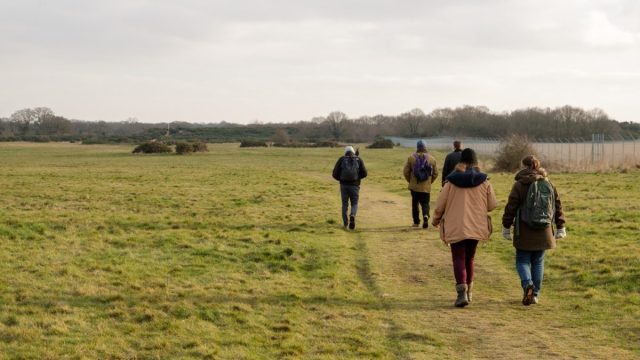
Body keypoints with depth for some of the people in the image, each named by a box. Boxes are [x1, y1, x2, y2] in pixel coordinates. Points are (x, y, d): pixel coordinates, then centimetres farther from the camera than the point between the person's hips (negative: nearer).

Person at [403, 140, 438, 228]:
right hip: (426, 187, 1)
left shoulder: (411, 157, -5)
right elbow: (435, 173, 5)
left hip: (414, 186, -1)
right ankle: (426, 216, -21)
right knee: (425, 203, 6)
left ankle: (416, 222, 17)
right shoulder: (432, 159, 1)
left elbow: (405, 172, -2)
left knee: (415, 203, 14)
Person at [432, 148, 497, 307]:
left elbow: (440, 204, -2)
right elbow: (491, 205, 1)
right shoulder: (484, 181, -2)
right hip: (476, 226, 2)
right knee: (470, 258, 18)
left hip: (455, 227, -2)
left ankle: (462, 292, -17)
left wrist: (436, 219, 17)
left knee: (459, 258, 0)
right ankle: (468, 292, 26)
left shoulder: (451, 181, -6)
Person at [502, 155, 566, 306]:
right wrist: (560, 228, 15)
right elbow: (558, 206, 9)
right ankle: (535, 294, 13)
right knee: (538, 262, 13)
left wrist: (506, 227, 1)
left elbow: (511, 208, -8)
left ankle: (528, 284, -19)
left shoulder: (519, 185, -8)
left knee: (522, 261, 6)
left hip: (524, 231, -4)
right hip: (543, 231, 4)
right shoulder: (548, 183, 6)